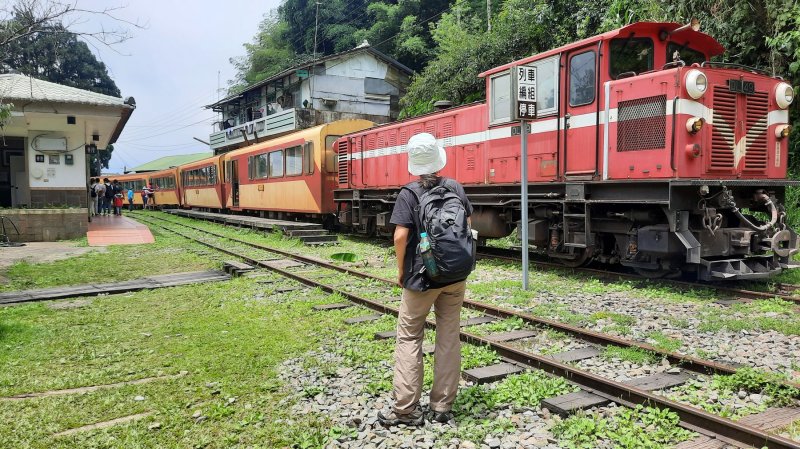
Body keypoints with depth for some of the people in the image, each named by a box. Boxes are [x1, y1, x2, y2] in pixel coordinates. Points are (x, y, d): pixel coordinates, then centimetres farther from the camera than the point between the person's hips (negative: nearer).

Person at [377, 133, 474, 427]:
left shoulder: (409, 194, -11)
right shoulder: (455, 188, 3)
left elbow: (400, 237, -18)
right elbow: (467, 228, 9)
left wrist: (401, 271, -4)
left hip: (421, 277, -4)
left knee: (409, 338, 7)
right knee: (449, 338, 10)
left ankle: (406, 410, 8)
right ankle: (442, 408, 17)